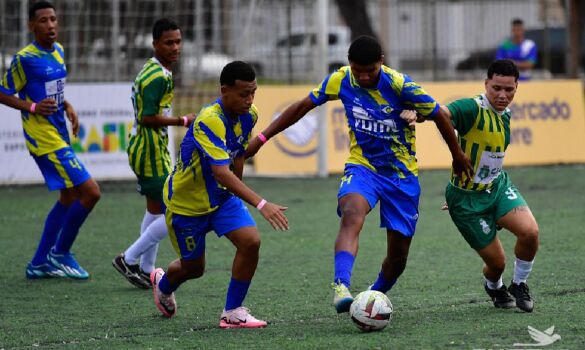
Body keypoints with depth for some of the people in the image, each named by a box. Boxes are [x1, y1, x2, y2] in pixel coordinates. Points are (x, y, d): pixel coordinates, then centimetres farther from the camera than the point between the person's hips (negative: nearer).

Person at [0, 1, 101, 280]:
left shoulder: (58, 51, 10)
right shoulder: (25, 58, -14)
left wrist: (67, 107, 8)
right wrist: (33, 107, -22)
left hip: (59, 136, 9)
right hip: (44, 139, -9)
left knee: (69, 198, 14)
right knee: (90, 192, -12)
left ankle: (39, 264, 21)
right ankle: (60, 253, 3)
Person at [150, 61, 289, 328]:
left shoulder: (248, 116, -9)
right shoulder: (210, 121, -35)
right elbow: (221, 172, -44)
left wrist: (237, 193, 18)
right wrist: (260, 204, -51)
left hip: (220, 196, 6)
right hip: (186, 202, -6)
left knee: (251, 241, -17)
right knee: (193, 267, 11)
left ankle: (233, 313, -3)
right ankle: (163, 284, 48)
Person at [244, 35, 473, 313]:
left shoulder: (399, 85, -18)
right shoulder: (340, 80, -9)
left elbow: (439, 116, -6)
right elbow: (303, 106, 4)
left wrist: (458, 155, 7)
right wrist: (262, 137, 2)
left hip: (402, 175, 0)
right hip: (361, 166, 0)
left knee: (398, 255, 4)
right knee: (352, 214, -34)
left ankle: (375, 296, 33)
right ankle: (341, 286, -47)